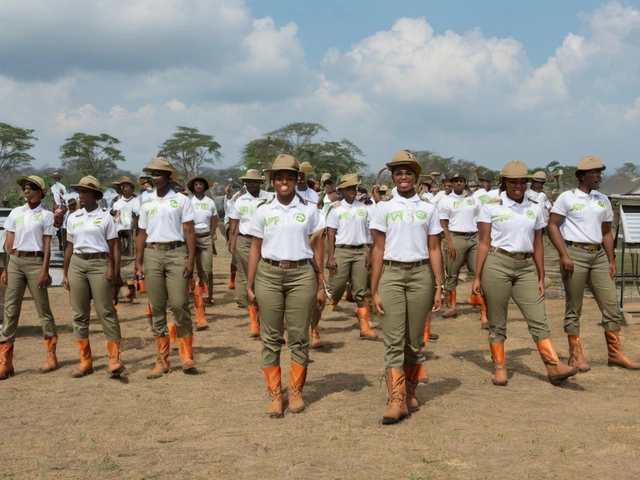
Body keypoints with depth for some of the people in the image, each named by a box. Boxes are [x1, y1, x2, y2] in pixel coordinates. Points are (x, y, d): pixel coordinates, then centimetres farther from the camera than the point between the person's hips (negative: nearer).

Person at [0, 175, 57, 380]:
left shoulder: (46, 215, 1)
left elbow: (47, 246, -3)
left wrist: (44, 271, -10)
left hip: (35, 262, -4)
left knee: (43, 309, 2)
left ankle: (51, 357, 11)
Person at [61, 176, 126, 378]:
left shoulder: (105, 217, 2)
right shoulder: (73, 218, 13)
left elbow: (115, 246, -1)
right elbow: (70, 247, 16)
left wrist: (115, 271, -10)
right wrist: (65, 273, 11)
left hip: (99, 264, -4)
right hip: (77, 264, 5)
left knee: (106, 311, -8)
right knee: (80, 313, 5)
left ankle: (114, 359, -7)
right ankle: (85, 360, 12)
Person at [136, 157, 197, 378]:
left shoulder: (181, 200, 4)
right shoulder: (146, 205, 15)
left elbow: (189, 231, 0)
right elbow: (142, 234, 16)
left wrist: (191, 259, -8)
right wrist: (138, 261, 6)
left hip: (176, 253, -4)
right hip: (152, 254, 4)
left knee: (179, 304, -11)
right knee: (157, 307, 4)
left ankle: (186, 356, 1)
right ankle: (162, 359, 12)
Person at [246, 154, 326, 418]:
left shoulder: (309, 209, 3)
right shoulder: (263, 211, 6)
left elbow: (318, 247, 5)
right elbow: (255, 248, 8)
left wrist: (321, 285, 3)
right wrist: (249, 285, 4)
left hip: (301, 275, -1)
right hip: (268, 275, 1)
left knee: (299, 336, 3)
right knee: (271, 337, 3)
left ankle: (296, 391, 17)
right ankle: (274, 394, 12)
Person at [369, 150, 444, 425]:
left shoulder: (428, 209, 10)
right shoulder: (384, 208, 6)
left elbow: (434, 250, 8)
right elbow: (378, 250, 4)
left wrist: (438, 287, 2)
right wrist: (374, 290, -1)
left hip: (420, 275, 1)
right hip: (391, 274, -1)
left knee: (415, 340, 6)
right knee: (393, 340, -6)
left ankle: (410, 391, 22)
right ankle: (396, 401, -7)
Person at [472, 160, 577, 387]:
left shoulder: (534, 209, 10)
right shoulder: (491, 208, 1)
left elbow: (538, 245, 13)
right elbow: (484, 243, 0)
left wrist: (541, 278, 12)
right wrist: (477, 277, -2)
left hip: (526, 267, 3)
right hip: (497, 265, -3)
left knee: (539, 319, -3)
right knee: (497, 322, 4)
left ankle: (554, 367, -7)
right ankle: (499, 368, 15)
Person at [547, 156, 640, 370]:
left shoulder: (603, 200, 15)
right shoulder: (567, 198, -1)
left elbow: (606, 232, 19)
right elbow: (552, 226, -6)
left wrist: (611, 260, 11)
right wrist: (564, 255, -14)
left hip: (598, 255, 5)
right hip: (575, 253, -5)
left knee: (611, 304, 2)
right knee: (574, 307, 1)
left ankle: (615, 354, 11)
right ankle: (576, 354, 10)